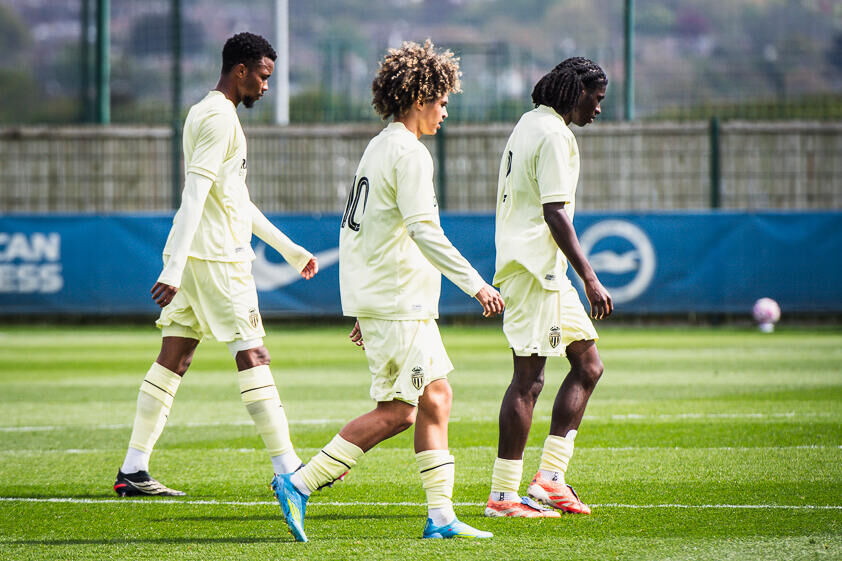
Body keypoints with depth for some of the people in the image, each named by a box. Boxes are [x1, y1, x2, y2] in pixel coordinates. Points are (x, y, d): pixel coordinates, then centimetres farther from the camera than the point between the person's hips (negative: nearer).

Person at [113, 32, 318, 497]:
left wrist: (288, 248, 31)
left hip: (190, 258, 10)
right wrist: (174, 268, -28)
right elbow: (194, 193, -22)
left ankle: (133, 470, 6)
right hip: (217, 258, -10)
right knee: (253, 355, -6)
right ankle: (288, 470, -5)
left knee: (173, 359, 7)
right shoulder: (219, 118, -13)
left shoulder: (206, 113, 20)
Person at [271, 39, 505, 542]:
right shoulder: (408, 153, -13)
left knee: (436, 398, 9)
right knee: (397, 411, -9)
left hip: (377, 297, 10)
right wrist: (476, 284, -20)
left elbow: (356, 229, 21)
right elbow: (425, 232, -22)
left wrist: (364, 311, 24)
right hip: (397, 302, -10)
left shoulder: (378, 148, 17)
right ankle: (300, 485, -9)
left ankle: (441, 515, 8)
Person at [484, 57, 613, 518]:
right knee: (528, 378, -8)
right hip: (535, 269, -11)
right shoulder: (552, 134, -13)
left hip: (539, 270, 11)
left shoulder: (529, 124, 18)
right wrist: (590, 279, -19)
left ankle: (549, 477, 8)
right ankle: (503, 495, -7)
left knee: (588, 364, 11)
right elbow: (555, 213, -20)